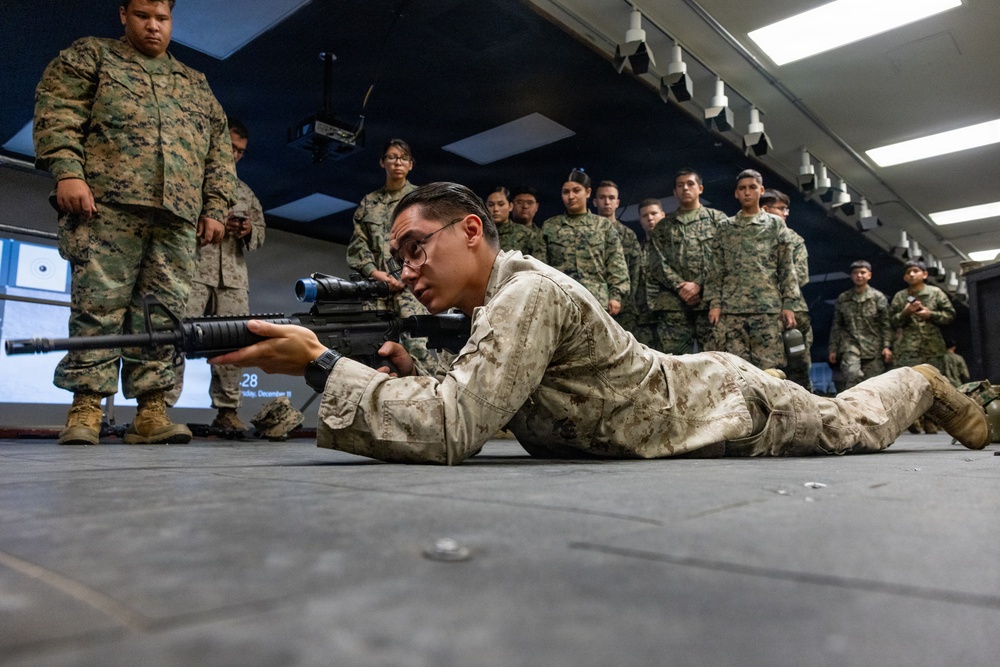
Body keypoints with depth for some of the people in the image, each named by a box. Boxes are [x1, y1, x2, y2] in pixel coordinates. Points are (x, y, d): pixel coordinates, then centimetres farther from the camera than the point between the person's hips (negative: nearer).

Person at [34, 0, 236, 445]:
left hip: (178, 217, 3)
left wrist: (215, 209, 11)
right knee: (99, 305, -8)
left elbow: (219, 154, 22)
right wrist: (67, 171, -11)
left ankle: (151, 412, -4)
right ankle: (86, 409, -4)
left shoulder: (196, 84, 28)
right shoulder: (91, 55, 19)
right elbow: (57, 112, 5)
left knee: (164, 315, -5)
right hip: (108, 206, -3)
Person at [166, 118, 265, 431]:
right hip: (192, 269, -4)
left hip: (233, 276, 5)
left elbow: (261, 231, 25)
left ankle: (227, 409, 5)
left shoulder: (244, 191, 25)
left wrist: (249, 231, 1)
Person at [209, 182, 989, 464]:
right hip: (683, 386, 7)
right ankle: (908, 385, 57)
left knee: (851, 427, 18)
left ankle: (921, 384, 44)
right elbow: (466, 414, -3)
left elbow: (451, 430, -44)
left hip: (724, 404, -7)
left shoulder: (528, 293, -36)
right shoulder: (494, 303, -7)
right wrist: (407, 374, -22)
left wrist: (320, 364, -42)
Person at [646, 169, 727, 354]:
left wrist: (699, 284, -10)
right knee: (671, 356, -2)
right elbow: (657, 262, 7)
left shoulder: (717, 219, 14)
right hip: (672, 301, 2)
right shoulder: (663, 226, 19)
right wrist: (680, 286, -8)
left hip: (708, 298, -1)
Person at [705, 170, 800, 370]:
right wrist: (714, 303, -1)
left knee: (768, 367, -4)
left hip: (768, 307, -1)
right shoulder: (725, 228, 15)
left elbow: (786, 267, 8)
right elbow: (716, 270, 11)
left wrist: (789, 304, -1)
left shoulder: (775, 224, 13)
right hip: (731, 308, 1)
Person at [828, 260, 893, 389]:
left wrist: (887, 346, -7)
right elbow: (836, 326, 13)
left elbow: (886, 324, 3)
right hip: (850, 345, 0)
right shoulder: (843, 299, 11)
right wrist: (833, 349, 10)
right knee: (852, 374, -25)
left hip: (873, 346, 0)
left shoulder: (878, 297, 6)